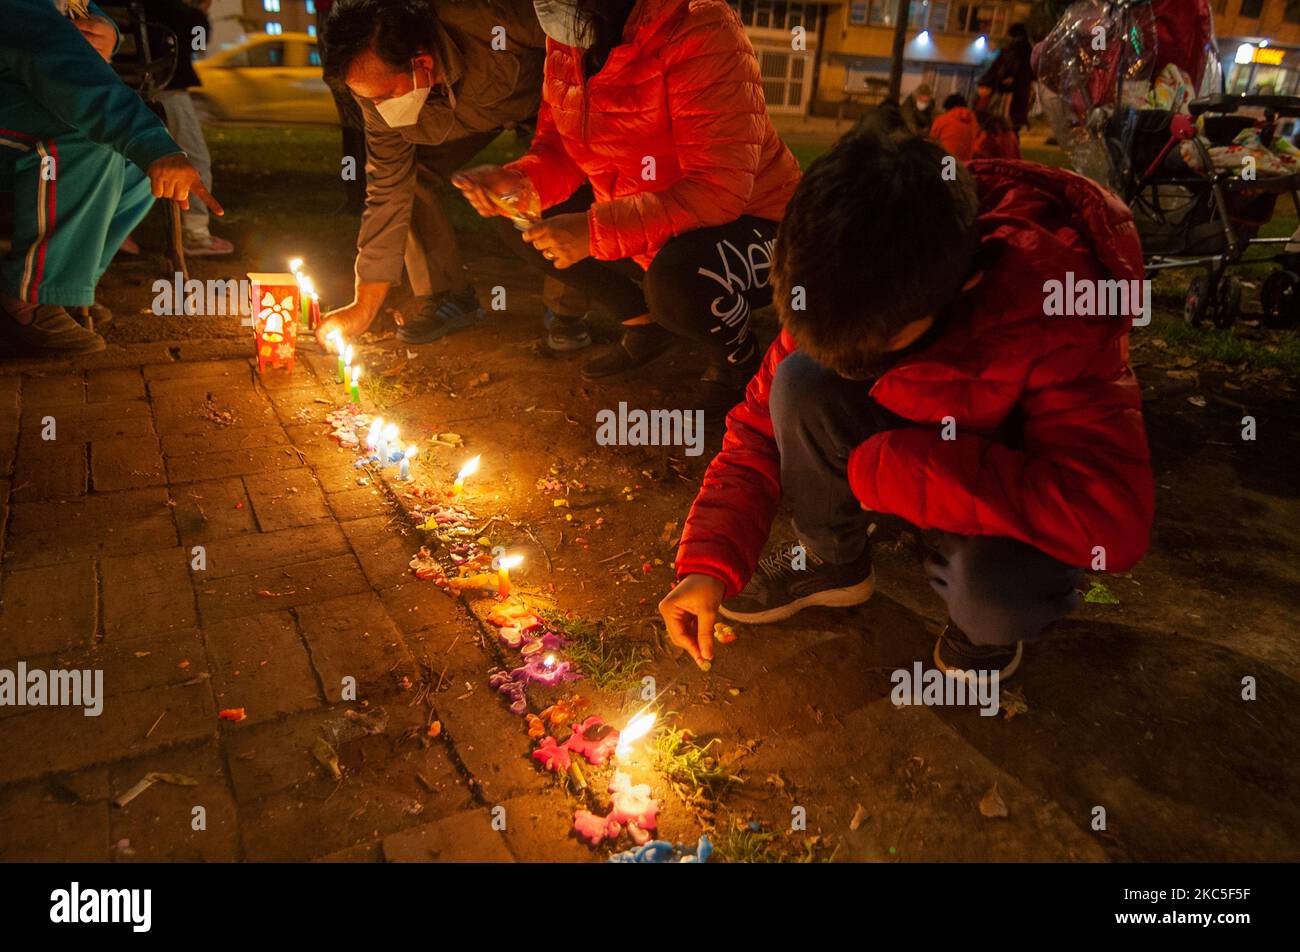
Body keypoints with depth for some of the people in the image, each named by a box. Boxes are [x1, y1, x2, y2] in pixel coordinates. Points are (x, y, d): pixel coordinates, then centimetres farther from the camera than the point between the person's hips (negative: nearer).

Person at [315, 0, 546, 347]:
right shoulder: (382, 88, -24)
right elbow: (387, 194, -17)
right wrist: (364, 308, -17)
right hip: (469, 114, 4)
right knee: (404, 174, -14)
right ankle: (448, 296, 1)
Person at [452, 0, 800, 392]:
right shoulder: (567, 39, -3)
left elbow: (719, 191, -31)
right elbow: (558, 149, 5)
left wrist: (596, 231, -34)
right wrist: (517, 182, -18)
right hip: (648, 229, 7)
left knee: (677, 277, -38)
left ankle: (739, 351, -2)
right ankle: (646, 324, 15)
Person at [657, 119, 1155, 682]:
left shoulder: (1055, 305, -34)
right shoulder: (854, 293, -20)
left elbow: (1114, 517, -39)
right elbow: (763, 425, -10)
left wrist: (882, 468, -36)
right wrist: (709, 563, -22)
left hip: (1013, 498, -3)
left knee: (990, 591, -37)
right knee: (802, 383, -24)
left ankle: (989, 618, 1)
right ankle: (832, 561, 1)